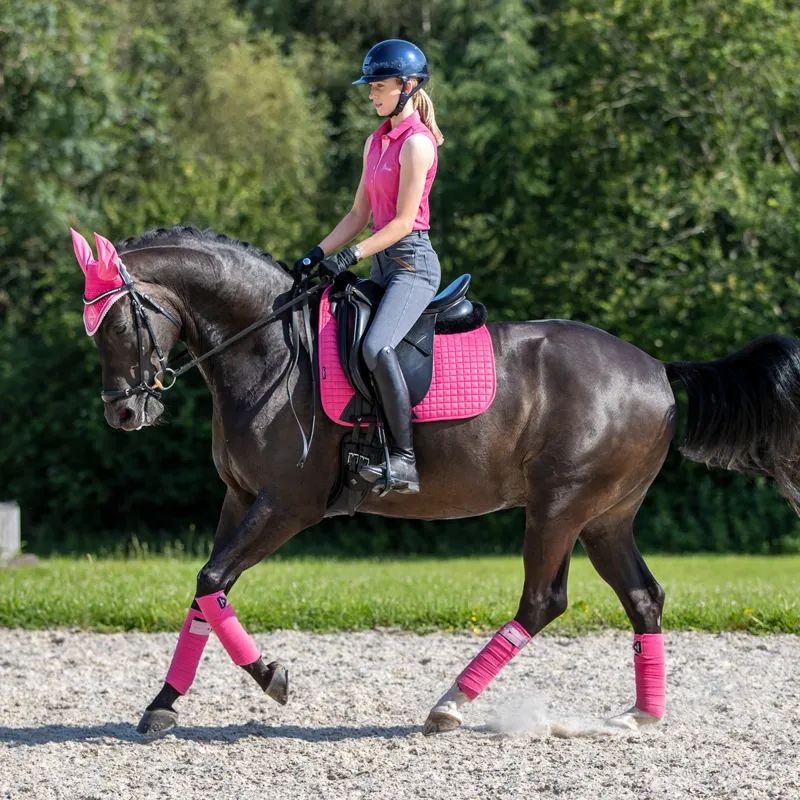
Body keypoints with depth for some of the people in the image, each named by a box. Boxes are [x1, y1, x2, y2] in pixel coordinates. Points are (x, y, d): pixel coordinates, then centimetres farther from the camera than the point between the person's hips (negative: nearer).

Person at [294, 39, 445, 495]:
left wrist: (351, 257, -19)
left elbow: (403, 222, -16)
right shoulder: (376, 142, 15)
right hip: (383, 264, 10)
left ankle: (405, 460, -28)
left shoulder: (417, 143, -12)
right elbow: (360, 215, 18)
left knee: (377, 347, -31)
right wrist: (318, 255, 7)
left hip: (413, 261, -10)